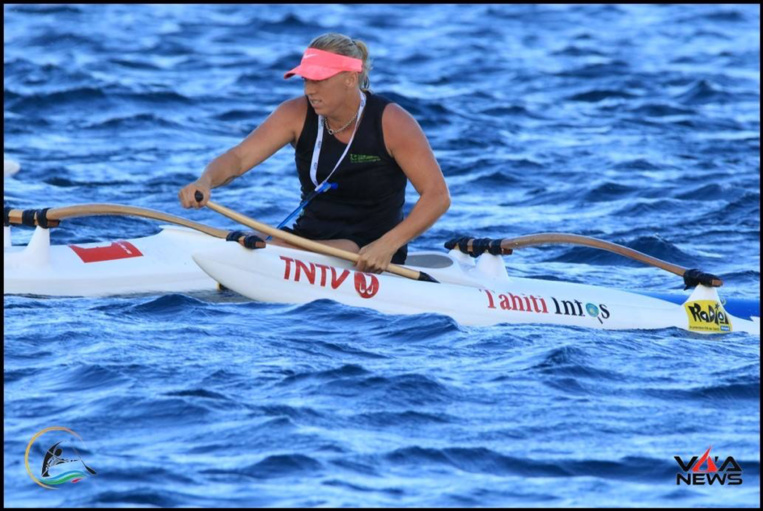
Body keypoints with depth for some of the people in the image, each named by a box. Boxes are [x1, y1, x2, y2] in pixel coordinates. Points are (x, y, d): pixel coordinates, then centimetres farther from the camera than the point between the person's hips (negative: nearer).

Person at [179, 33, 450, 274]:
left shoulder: (390, 122, -13)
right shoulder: (297, 114, -3)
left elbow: (438, 195, -16)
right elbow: (238, 158, -12)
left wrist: (387, 246, -28)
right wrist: (205, 182, -36)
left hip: (369, 251, -5)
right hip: (310, 234, 5)